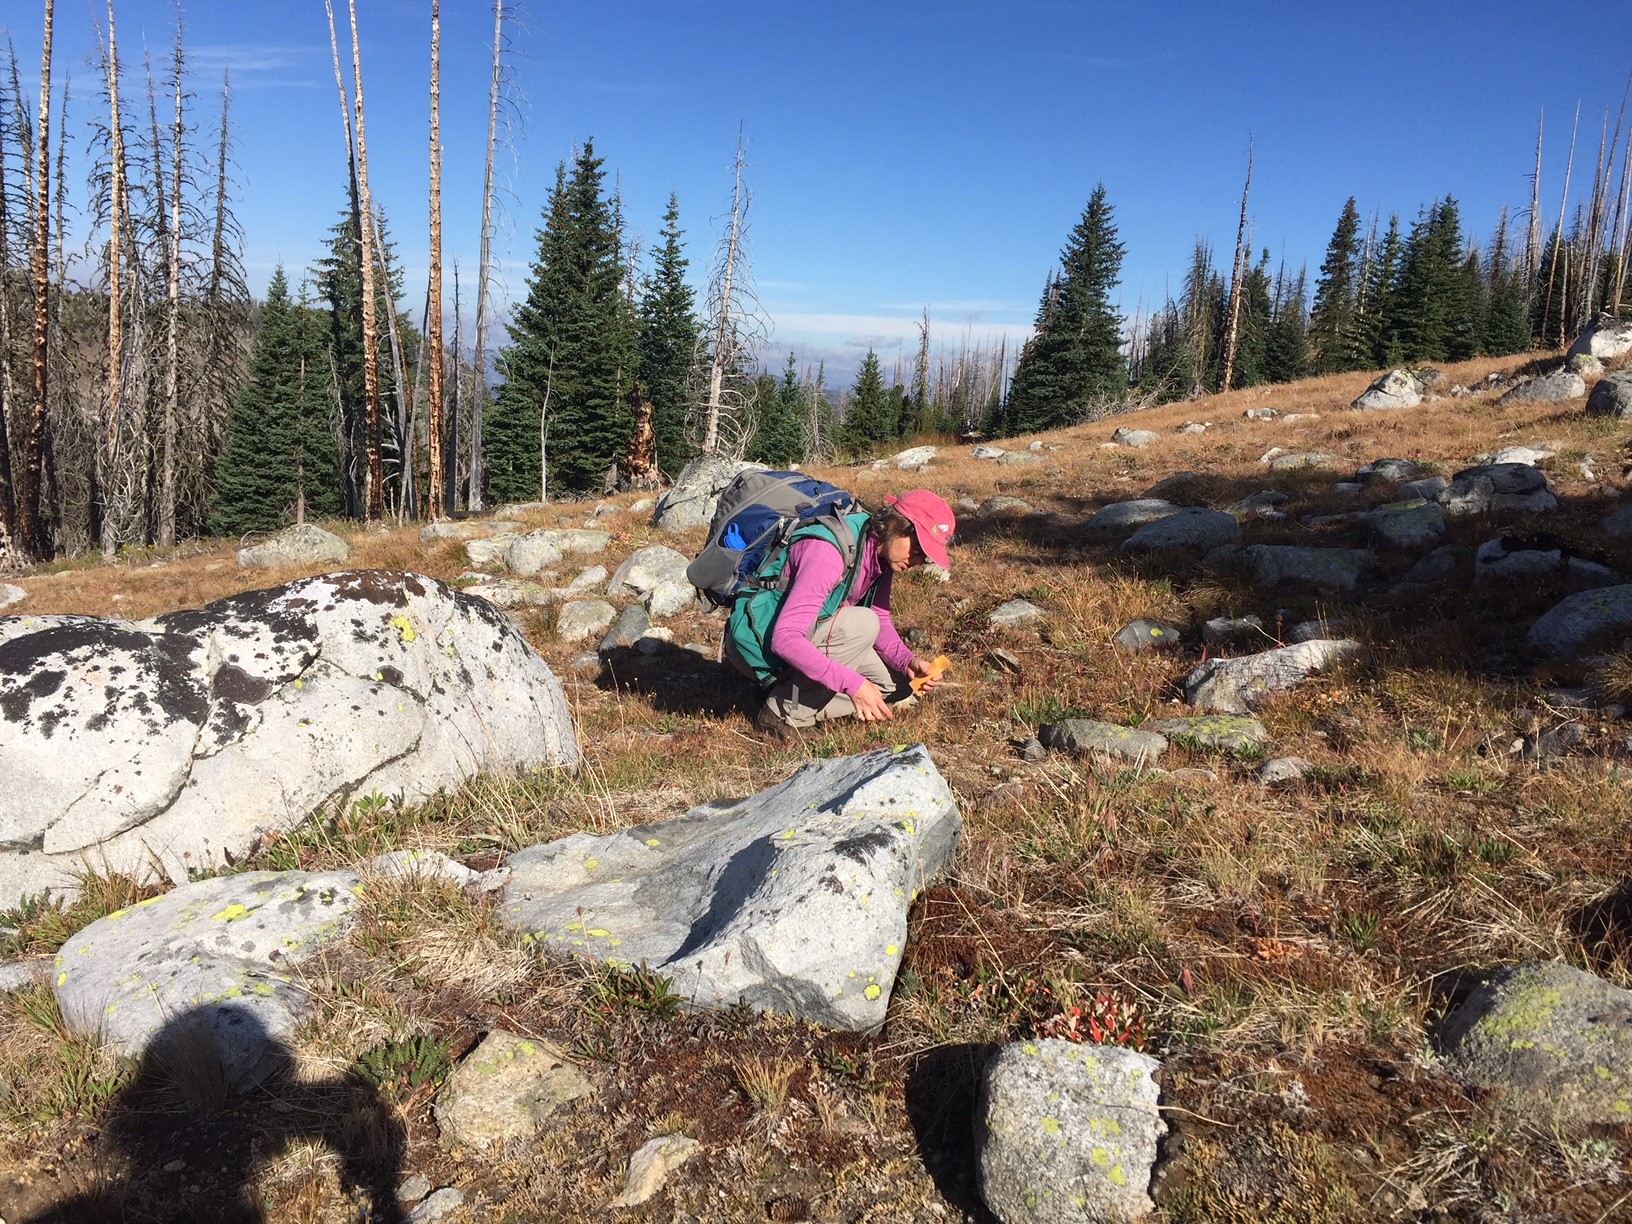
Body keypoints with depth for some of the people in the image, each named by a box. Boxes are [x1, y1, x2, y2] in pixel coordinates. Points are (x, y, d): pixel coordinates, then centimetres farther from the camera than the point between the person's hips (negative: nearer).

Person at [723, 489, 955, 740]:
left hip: (805, 638, 9)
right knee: (860, 623, -29)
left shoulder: (883, 553, -4)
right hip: (759, 642, -9)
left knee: (896, 686, -1)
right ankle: (786, 713, -17)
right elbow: (784, 638, -36)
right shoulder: (828, 552, -31)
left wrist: (908, 661, -14)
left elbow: (881, 620, 6)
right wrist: (854, 685, -39)